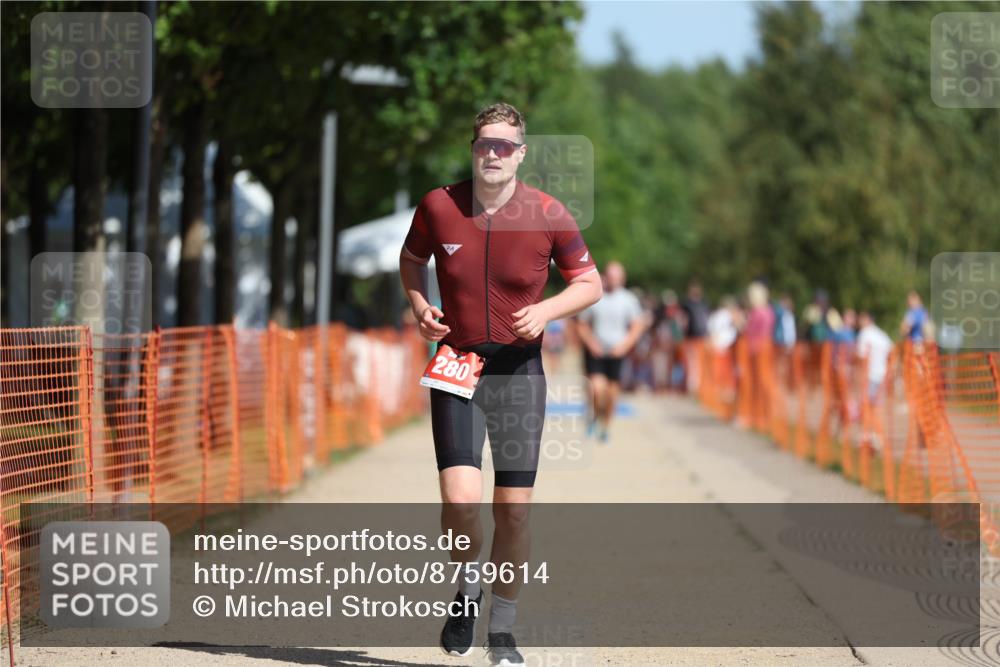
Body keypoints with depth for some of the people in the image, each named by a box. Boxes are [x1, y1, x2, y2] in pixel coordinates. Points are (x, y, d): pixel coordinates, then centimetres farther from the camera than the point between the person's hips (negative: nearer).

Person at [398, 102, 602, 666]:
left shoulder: (549, 215, -5)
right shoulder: (438, 206, -3)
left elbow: (590, 283, 6)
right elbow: (412, 261, 17)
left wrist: (546, 310, -12)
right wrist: (420, 307, -2)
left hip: (520, 370, 0)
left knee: (514, 509, 0)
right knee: (460, 499, -16)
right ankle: (467, 589, 15)